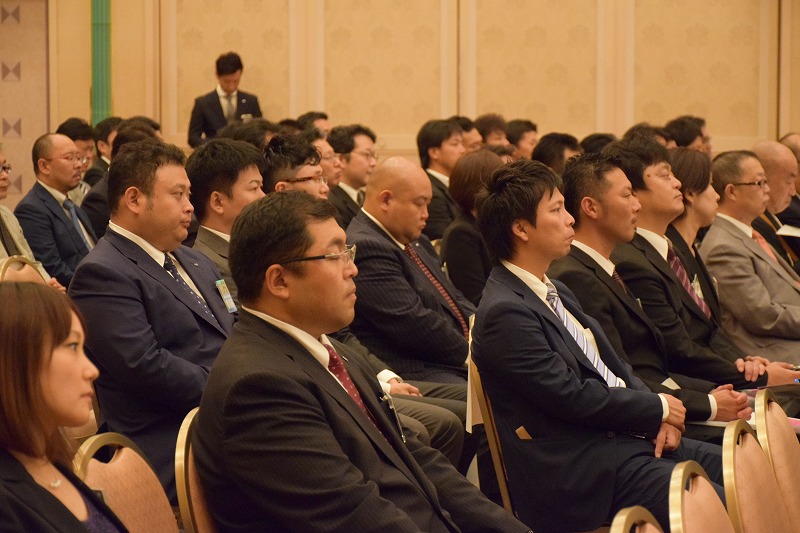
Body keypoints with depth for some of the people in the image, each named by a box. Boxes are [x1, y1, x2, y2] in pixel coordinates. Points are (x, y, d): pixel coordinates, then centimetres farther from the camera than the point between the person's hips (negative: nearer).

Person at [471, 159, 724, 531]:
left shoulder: (555, 292, 17)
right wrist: (658, 409, -7)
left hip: (629, 437, 10)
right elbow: (572, 396, -18)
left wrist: (659, 421, 0)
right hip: (582, 472, -10)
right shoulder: (505, 313, -16)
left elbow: (614, 367, 17)